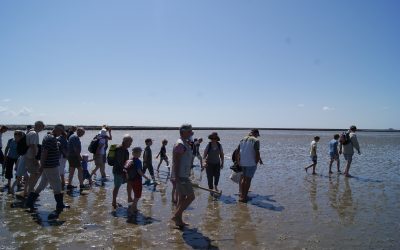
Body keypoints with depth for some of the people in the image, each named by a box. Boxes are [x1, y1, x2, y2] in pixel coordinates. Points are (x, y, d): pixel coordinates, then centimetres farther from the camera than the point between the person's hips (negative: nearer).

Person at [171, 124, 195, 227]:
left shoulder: (185, 144, 17)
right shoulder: (180, 144, -15)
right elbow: (176, 161, -21)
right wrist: (176, 177, -25)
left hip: (183, 176, 10)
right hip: (181, 176, -10)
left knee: (182, 198, 14)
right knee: (191, 196, -8)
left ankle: (179, 220, 21)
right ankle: (176, 216, -2)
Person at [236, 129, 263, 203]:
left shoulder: (242, 140, 11)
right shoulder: (256, 141, -8)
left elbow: (237, 153, 11)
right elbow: (257, 153, -16)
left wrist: (238, 162, 18)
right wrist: (256, 162, -3)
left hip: (242, 163, 6)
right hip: (251, 163, -6)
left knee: (243, 178, 19)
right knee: (248, 180, 3)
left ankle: (241, 195, 25)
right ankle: (244, 197, 6)